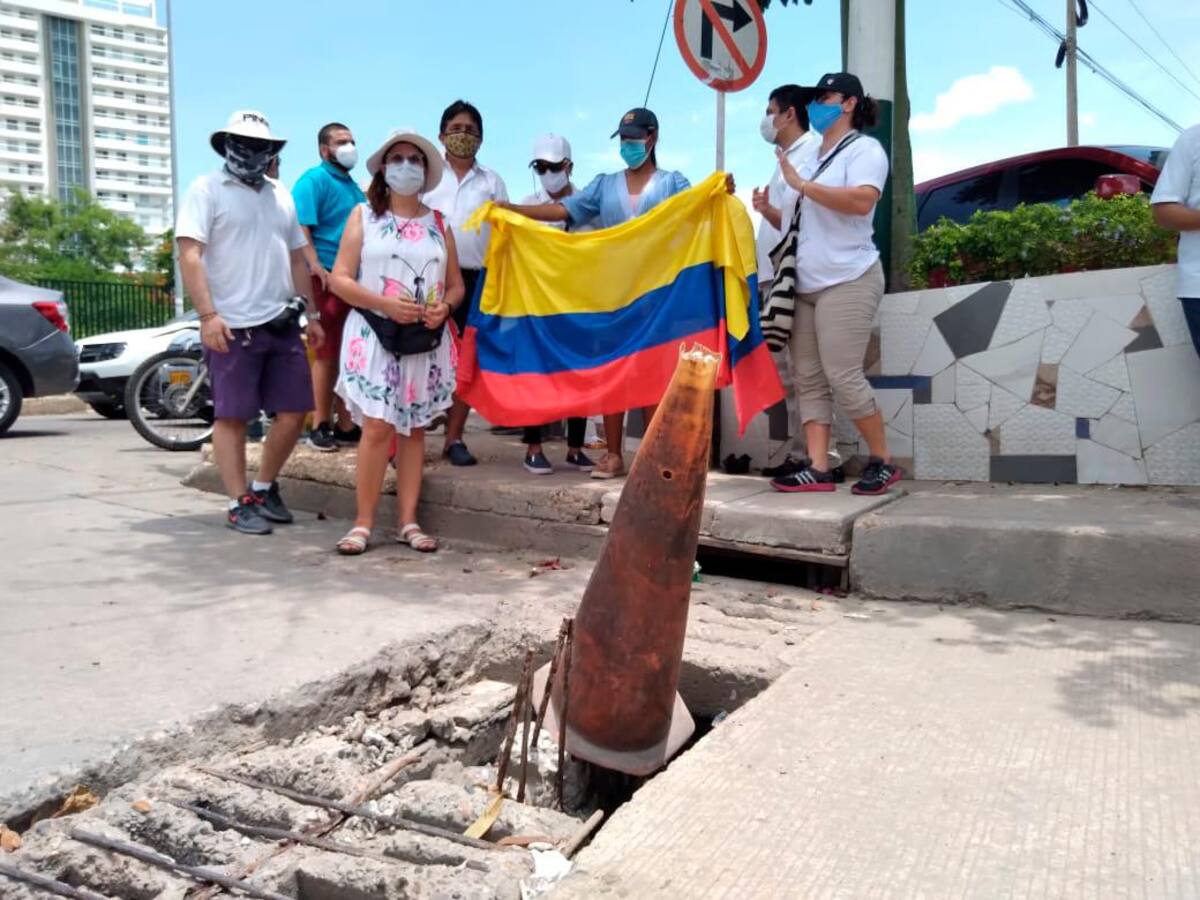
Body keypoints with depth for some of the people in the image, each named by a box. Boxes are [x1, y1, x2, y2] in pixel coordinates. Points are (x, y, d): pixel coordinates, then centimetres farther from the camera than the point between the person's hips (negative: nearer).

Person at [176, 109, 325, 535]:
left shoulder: (280, 196, 19)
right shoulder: (207, 189, 1)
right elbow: (189, 255, -9)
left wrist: (312, 314, 16)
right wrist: (207, 315, -19)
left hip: (282, 324, 6)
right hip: (231, 326, -6)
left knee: (294, 412, 6)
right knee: (231, 417, -1)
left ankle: (265, 488, 23)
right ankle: (240, 503, 8)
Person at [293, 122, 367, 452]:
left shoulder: (352, 185, 22)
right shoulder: (313, 180, -5)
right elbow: (299, 228, -16)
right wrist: (317, 268, -24)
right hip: (329, 278, -8)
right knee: (328, 353, -5)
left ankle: (346, 425, 17)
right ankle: (320, 426, 2)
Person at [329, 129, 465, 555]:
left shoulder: (439, 223, 13)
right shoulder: (363, 215, 5)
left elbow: (456, 285, 14)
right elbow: (340, 279, -2)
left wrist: (445, 307, -9)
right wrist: (386, 303, -17)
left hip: (426, 339, 3)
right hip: (374, 334, -3)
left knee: (414, 429, 5)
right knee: (378, 427, -11)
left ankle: (408, 521, 10)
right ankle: (363, 522, -2)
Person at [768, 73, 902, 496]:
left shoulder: (864, 148, -2)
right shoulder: (813, 158, 20)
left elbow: (862, 201, -22)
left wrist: (802, 185, -18)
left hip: (848, 282, -8)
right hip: (806, 287, 8)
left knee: (842, 376, -12)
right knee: (809, 379, 0)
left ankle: (883, 461, 3)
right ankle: (818, 469, 0)